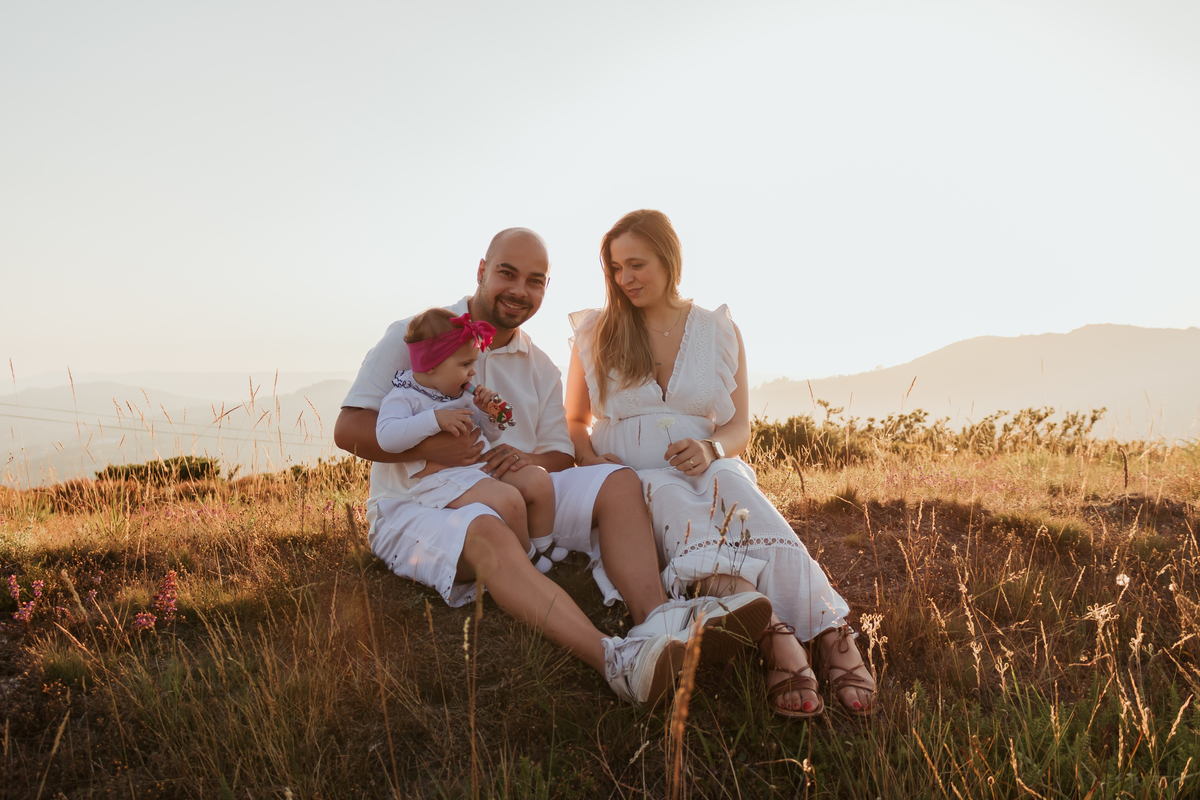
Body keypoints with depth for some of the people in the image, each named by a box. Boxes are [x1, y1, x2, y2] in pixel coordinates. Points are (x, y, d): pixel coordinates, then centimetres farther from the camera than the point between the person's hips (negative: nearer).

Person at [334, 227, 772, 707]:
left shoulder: (541, 370, 16)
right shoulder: (414, 338, 1)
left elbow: (562, 457, 12)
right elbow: (349, 430, -7)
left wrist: (532, 461, -13)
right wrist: (433, 446, -21)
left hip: (515, 503, 5)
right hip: (415, 509, -5)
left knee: (619, 483, -16)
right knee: (487, 533, -40)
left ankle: (654, 617, -41)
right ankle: (614, 660, -57)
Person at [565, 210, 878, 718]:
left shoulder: (720, 331, 11)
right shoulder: (594, 333, 10)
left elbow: (739, 428, 10)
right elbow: (574, 421, 16)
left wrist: (710, 449, -14)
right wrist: (590, 459, -7)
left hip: (707, 468, 1)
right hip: (629, 476, -1)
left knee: (731, 487, -36)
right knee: (673, 503, -37)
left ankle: (830, 632, -51)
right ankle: (772, 635, -58)